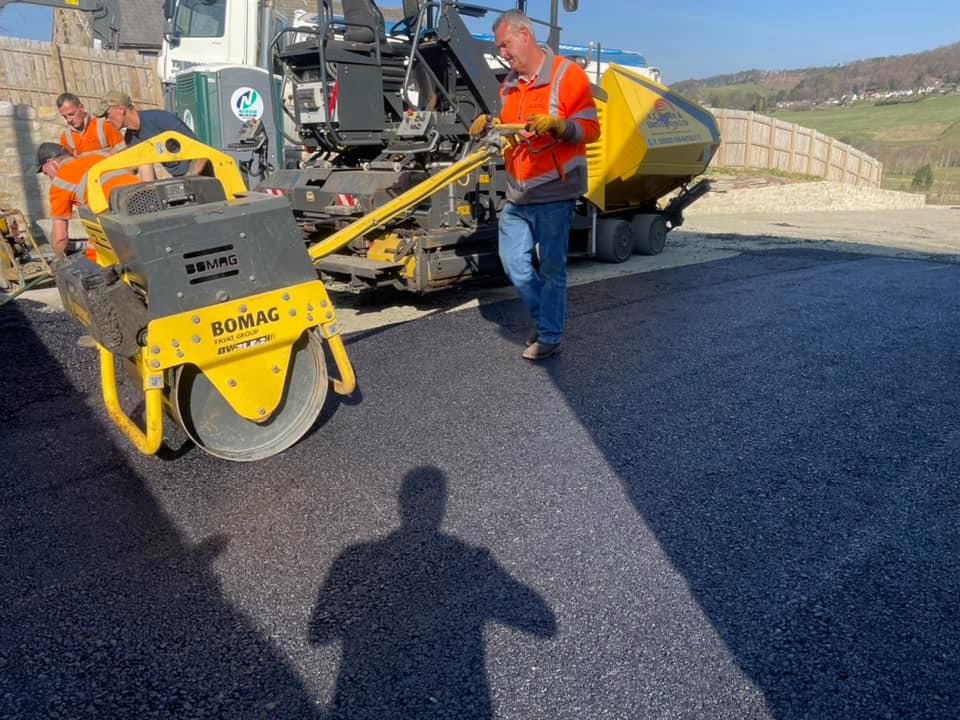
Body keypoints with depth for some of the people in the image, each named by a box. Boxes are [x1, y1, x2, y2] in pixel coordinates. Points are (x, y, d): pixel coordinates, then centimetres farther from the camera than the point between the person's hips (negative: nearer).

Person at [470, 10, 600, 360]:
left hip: (554, 194, -7)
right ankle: (543, 314, 32)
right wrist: (488, 124, 5)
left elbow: (590, 129, -10)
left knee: (551, 268, 1)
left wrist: (557, 124, -27)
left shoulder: (567, 75, -7)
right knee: (513, 262, 11)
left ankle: (549, 336, 13)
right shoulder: (509, 84, 14)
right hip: (517, 195, 7)